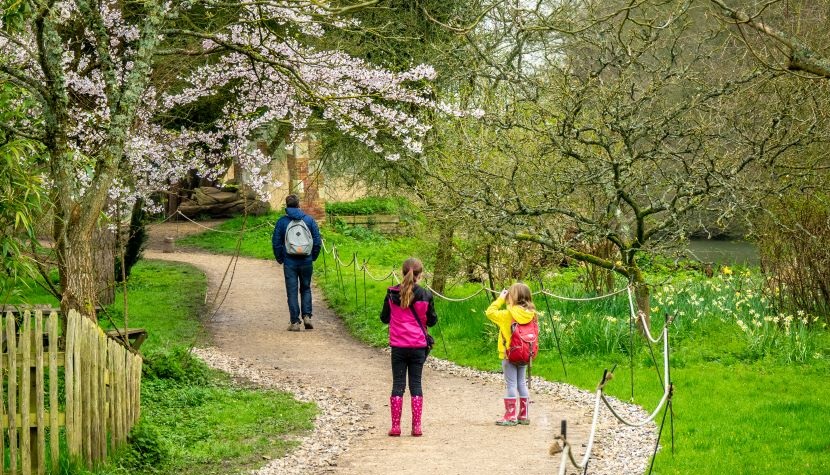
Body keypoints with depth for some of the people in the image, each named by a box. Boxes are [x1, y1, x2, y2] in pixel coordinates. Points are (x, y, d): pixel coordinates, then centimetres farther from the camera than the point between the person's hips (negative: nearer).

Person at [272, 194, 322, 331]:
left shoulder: (282, 221, -2)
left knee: (292, 292, 3)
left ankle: (295, 322, 1)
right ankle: (307, 316, 2)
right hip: (307, 262, 2)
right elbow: (318, 241, 3)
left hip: (290, 262, -2)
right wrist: (313, 257, 14)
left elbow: (276, 242, 0)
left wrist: (280, 259, 12)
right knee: (306, 289, 16)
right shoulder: (309, 220, 3)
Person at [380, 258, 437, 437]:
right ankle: (416, 427, 5)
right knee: (416, 384, 7)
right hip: (418, 346, 0)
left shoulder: (392, 294, -5)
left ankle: (395, 427, 5)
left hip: (398, 346, 0)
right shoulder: (425, 295, -7)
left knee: (398, 384, 7)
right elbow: (432, 320, 2)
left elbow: (384, 318, 5)